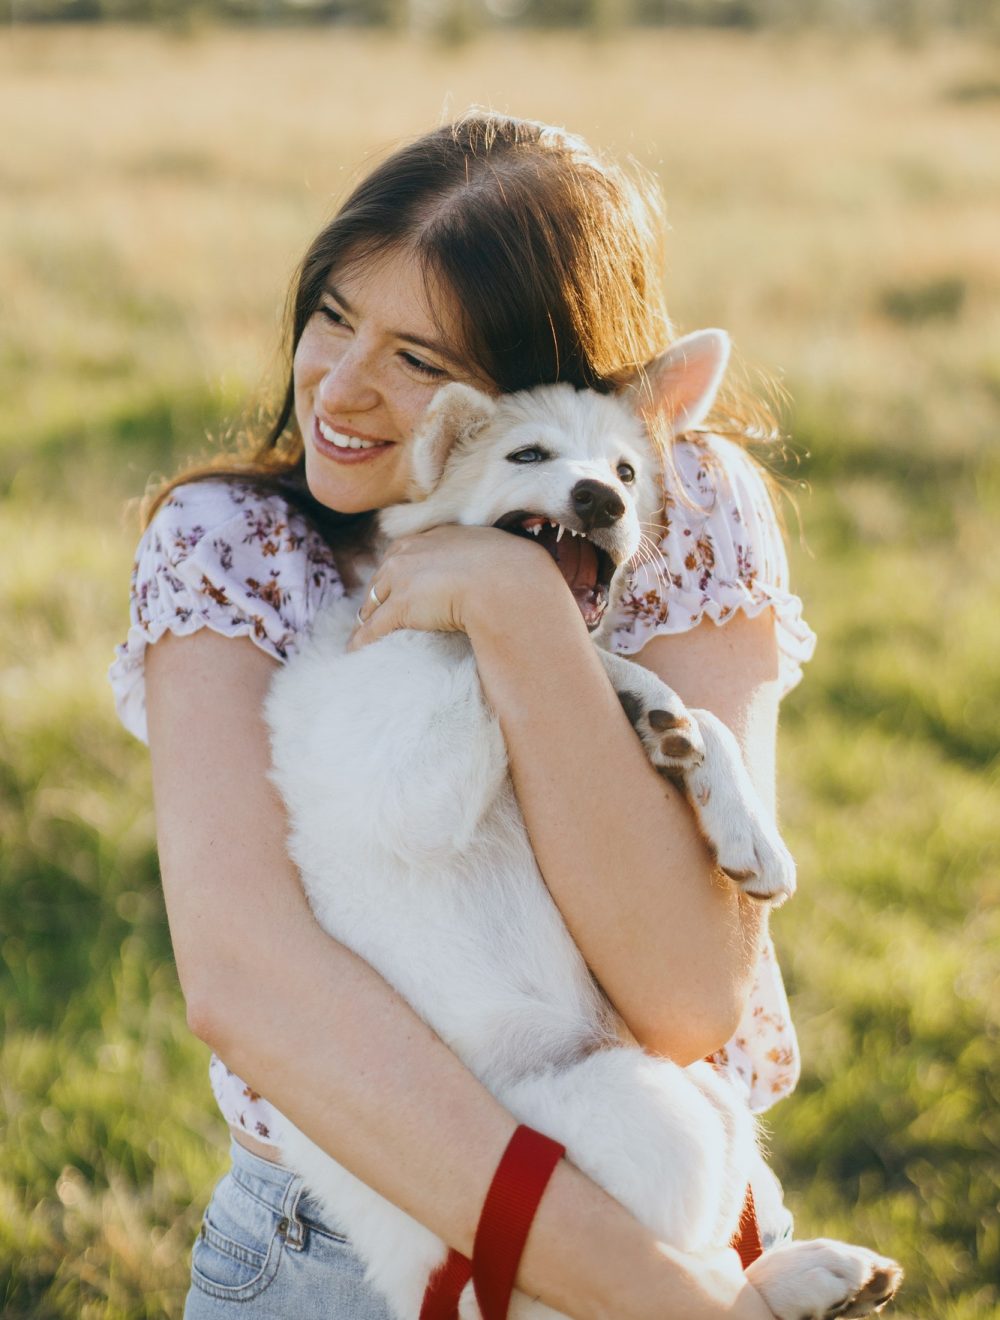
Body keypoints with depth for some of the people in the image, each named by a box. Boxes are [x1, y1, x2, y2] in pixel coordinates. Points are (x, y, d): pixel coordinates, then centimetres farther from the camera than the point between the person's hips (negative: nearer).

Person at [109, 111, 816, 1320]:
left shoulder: (687, 518, -12)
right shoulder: (228, 548, -12)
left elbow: (692, 1002, -22)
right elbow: (238, 977, -27)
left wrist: (519, 609, -29)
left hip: (660, 1209, 0)